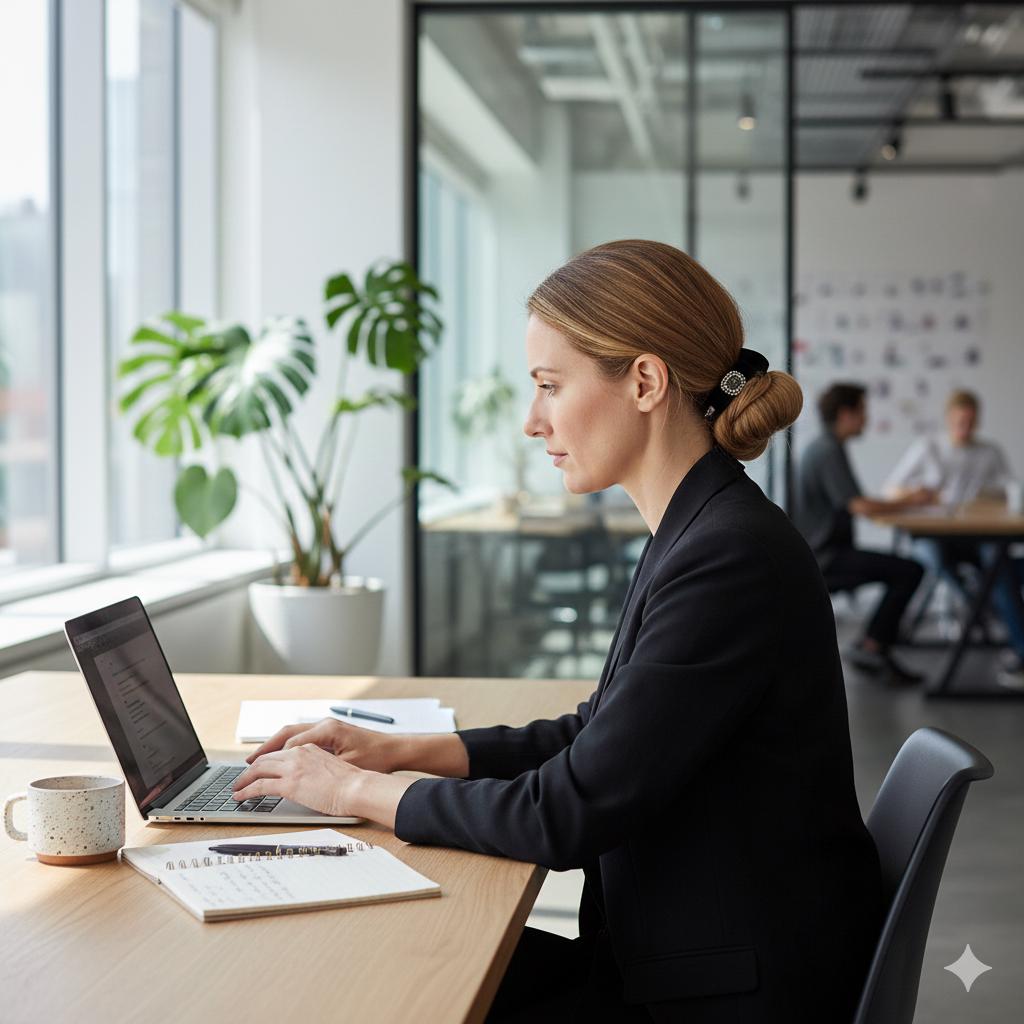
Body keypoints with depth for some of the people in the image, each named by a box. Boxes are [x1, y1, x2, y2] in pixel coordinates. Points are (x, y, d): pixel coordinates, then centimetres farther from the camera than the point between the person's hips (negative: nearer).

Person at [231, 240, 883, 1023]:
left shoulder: (730, 561, -24)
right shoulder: (699, 533, 7)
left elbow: (570, 813, -22)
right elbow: (597, 736, 17)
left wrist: (358, 790, -11)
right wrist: (404, 750, 9)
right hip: (678, 953, 8)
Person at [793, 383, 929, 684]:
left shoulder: (822, 447, 16)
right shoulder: (829, 451, -17)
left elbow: (856, 504, 18)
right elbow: (861, 507, -25)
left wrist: (906, 498, 9)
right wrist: (909, 500, -11)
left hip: (822, 553, 11)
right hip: (825, 558, -11)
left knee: (904, 571, 17)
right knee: (909, 571, -17)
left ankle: (875, 648, 13)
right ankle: (870, 646, -8)